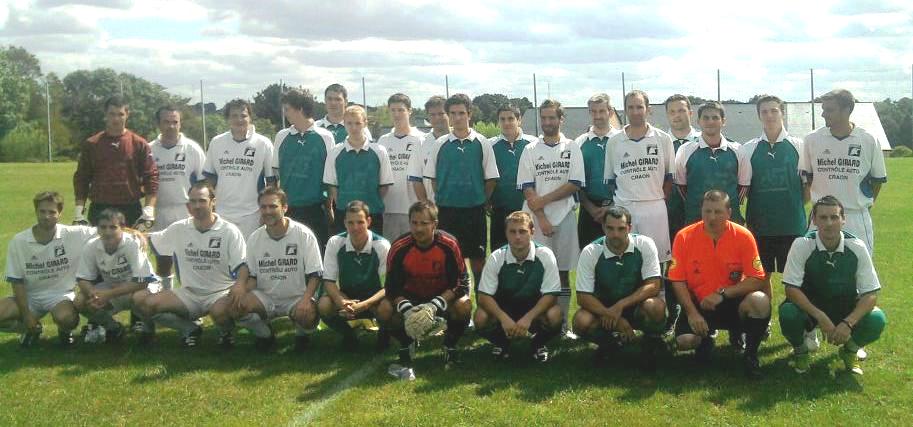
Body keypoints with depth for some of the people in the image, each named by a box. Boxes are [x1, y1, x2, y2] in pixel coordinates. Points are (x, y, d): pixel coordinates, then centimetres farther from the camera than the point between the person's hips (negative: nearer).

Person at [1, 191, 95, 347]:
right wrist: (26, 315, -10)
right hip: (29, 295, 2)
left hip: (61, 294, -2)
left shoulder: (75, 234, -12)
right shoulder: (18, 242, -8)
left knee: (66, 318, -35)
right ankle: (32, 329, 10)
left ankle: (64, 331, 5)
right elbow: (17, 282, -4)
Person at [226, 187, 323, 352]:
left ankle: (301, 333, 7)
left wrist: (306, 299, -27)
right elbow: (252, 276, 7)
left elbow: (314, 275, -9)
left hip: (297, 297, -3)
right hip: (265, 297, 3)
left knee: (308, 316, -34)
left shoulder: (304, 234, -9)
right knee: (235, 306, -24)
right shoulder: (254, 238, 2)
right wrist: (242, 289, -16)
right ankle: (265, 334, 7)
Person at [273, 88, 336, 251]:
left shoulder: (325, 137, 0)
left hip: (316, 208, -2)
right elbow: (275, 172, 12)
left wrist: (330, 207, 4)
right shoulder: (282, 137, 7)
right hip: (287, 208, 2)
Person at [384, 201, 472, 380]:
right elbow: (393, 286, -15)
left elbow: (461, 282, -19)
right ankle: (405, 351, -3)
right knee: (385, 308, -27)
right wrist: (405, 308, -34)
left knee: (464, 305, -31)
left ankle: (450, 347, -2)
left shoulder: (449, 245, -23)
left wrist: (437, 304, -33)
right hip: (411, 297, 1)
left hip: (443, 295, -1)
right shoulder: (399, 248, -20)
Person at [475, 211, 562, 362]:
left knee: (554, 316, -32)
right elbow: (484, 296, -14)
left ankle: (538, 344, 3)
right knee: (481, 318, -29)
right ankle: (501, 343, 6)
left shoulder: (545, 255, -17)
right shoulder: (496, 257, -14)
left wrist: (528, 318, -31)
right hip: (503, 309, 1)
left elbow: (551, 295, -17)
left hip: (535, 309, 0)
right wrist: (504, 318, -32)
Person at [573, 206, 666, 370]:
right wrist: (612, 317, -24)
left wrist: (620, 306, -27)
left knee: (655, 307, -34)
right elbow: (583, 296, -14)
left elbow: (654, 285, -18)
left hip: (637, 306, -1)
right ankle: (611, 342, 5)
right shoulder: (590, 252, -13)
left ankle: (652, 343, -1)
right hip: (604, 308, 1)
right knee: (581, 321, -29)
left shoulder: (644, 244, -13)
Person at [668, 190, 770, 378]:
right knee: (684, 340, -26)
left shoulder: (743, 236, -10)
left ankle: (750, 355, -6)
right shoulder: (684, 237, -9)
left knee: (760, 301, -31)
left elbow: (757, 280, -12)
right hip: (697, 304, 0)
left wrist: (723, 294, -22)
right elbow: (678, 281, -6)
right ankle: (705, 339, 15)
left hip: (732, 303, 0)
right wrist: (692, 313, -16)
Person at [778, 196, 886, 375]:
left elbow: (871, 293, -13)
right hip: (809, 306, -1)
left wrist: (848, 323, -28)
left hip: (846, 309, 2)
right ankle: (800, 351, 3)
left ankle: (850, 350, 9)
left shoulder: (857, 247, -15)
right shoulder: (802, 245, -19)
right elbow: (791, 288, -21)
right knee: (788, 313, -34)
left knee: (876, 319, -27)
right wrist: (821, 317, -31)